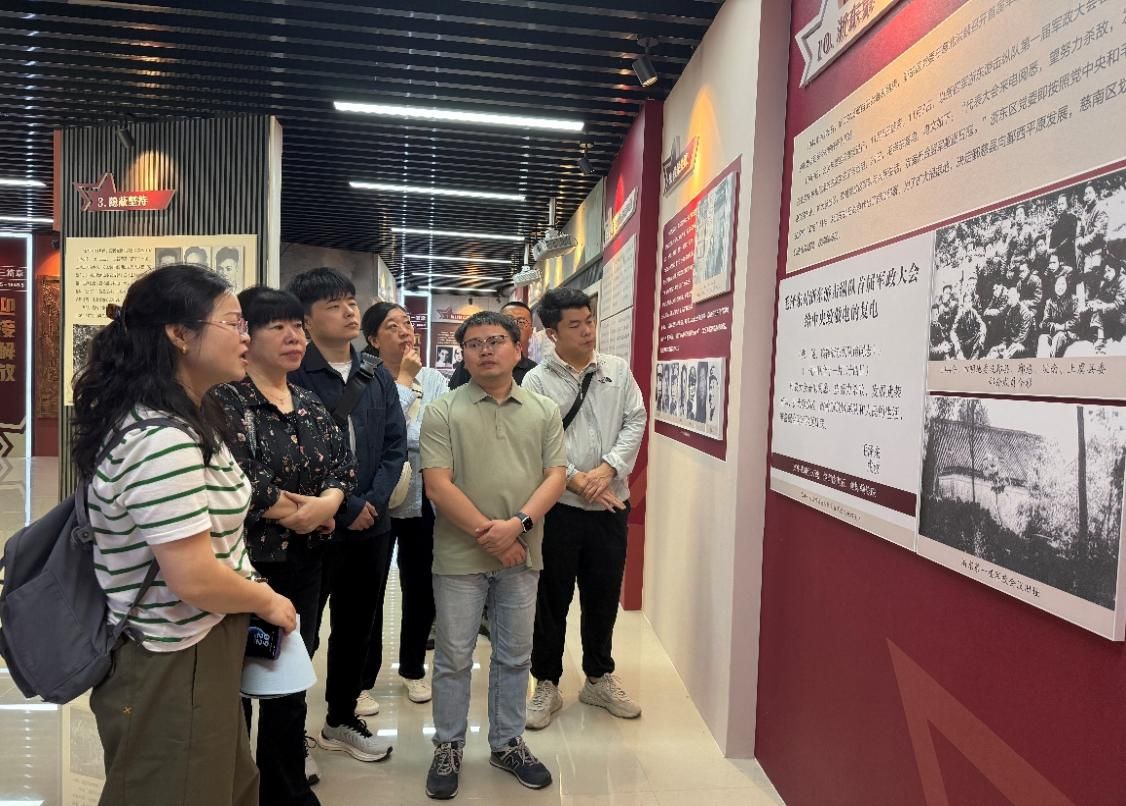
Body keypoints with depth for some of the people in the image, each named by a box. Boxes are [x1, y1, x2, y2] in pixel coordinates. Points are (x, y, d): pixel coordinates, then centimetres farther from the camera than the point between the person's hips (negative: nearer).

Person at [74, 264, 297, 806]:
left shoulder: (181, 419, 6)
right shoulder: (161, 440, -27)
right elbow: (194, 577, -28)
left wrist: (254, 597, 8)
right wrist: (268, 602, -11)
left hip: (199, 649, 10)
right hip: (170, 666, -9)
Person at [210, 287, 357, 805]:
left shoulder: (310, 405, 10)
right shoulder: (224, 400, -12)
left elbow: (343, 462, 7)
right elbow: (233, 478, -24)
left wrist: (326, 502, -12)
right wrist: (296, 514, -15)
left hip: (305, 561, 7)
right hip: (245, 562, -7)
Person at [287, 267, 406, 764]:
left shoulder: (378, 379, 9)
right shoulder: (292, 376, -10)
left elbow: (396, 444, 5)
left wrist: (373, 501, -9)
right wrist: (346, 507, -14)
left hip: (372, 524, 6)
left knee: (357, 626, 17)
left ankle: (342, 719, 34)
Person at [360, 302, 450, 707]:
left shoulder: (434, 378, 3)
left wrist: (398, 442, -18)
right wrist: (405, 380, -16)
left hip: (423, 499, 3)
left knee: (421, 588, 14)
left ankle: (413, 668, 35)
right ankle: (363, 677, 28)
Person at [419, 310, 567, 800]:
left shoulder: (544, 411, 5)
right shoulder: (443, 412, -4)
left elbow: (556, 475, -1)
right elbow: (437, 485, -11)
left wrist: (519, 525, -16)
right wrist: (488, 534, -14)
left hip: (522, 555, 3)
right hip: (459, 556, -2)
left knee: (515, 656, 15)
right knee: (454, 657, 10)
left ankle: (508, 743, 33)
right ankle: (448, 748, 28)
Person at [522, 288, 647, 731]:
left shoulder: (618, 371, 6)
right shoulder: (537, 381, -4)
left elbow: (635, 421, 0)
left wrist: (607, 469, -12)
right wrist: (576, 480, -15)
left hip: (611, 504, 3)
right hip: (558, 506, -3)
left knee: (604, 595, 15)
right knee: (552, 598, 8)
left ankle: (599, 679, 35)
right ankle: (547, 685, 26)